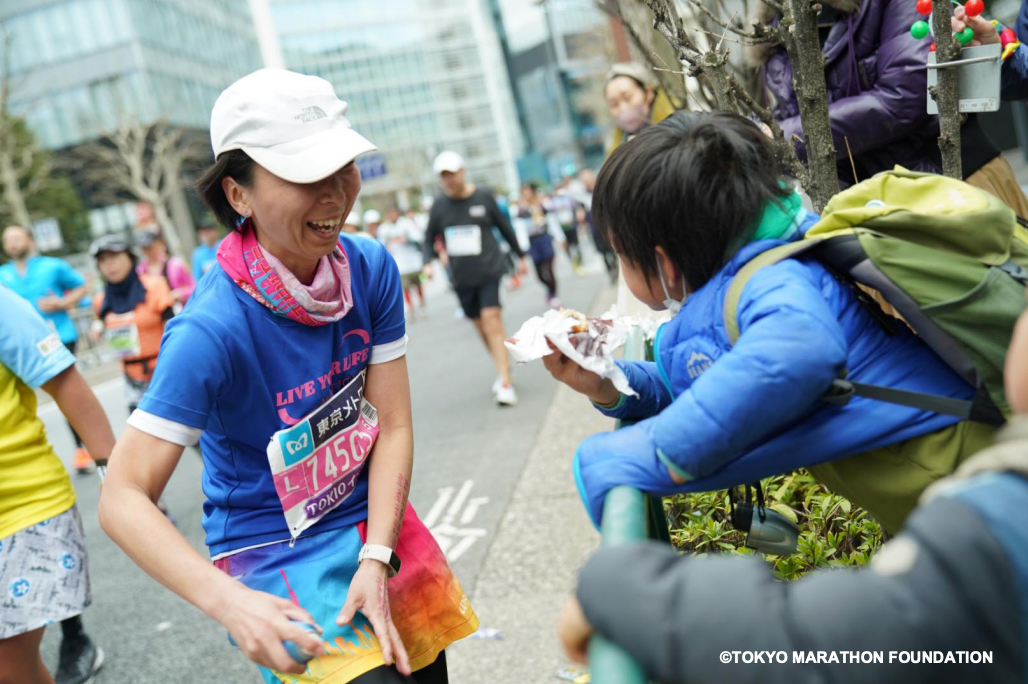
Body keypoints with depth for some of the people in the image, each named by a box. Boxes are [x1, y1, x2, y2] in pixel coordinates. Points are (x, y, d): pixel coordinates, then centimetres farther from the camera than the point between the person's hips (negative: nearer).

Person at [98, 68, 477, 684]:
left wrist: (377, 560, -16)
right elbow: (124, 498, -24)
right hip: (279, 556, -5)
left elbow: (393, 426, -7)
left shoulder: (371, 268, -10)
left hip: (378, 521, 5)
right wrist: (229, 602, -37)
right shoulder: (212, 329, -26)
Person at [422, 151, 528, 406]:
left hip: (489, 271, -3)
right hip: (461, 277, 4)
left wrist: (520, 256, 17)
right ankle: (503, 369, 26)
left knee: (491, 321, -14)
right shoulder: (439, 206, 4)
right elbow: (429, 238, 13)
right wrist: (428, 262, -5)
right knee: (480, 326, 9)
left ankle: (505, 383, -16)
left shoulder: (483, 197, -2)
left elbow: (504, 227, 9)